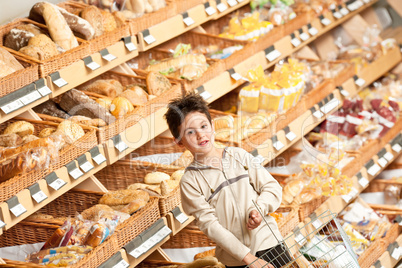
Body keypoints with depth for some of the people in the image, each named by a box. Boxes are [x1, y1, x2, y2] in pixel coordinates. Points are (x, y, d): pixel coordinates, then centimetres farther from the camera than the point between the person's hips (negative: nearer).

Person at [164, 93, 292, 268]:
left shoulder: (239, 156, 1)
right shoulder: (190, 182, -8)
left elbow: (272, 187, 4)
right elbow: (210, 226, -12)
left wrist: (259, 210, -17)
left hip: (268, 242, 3)